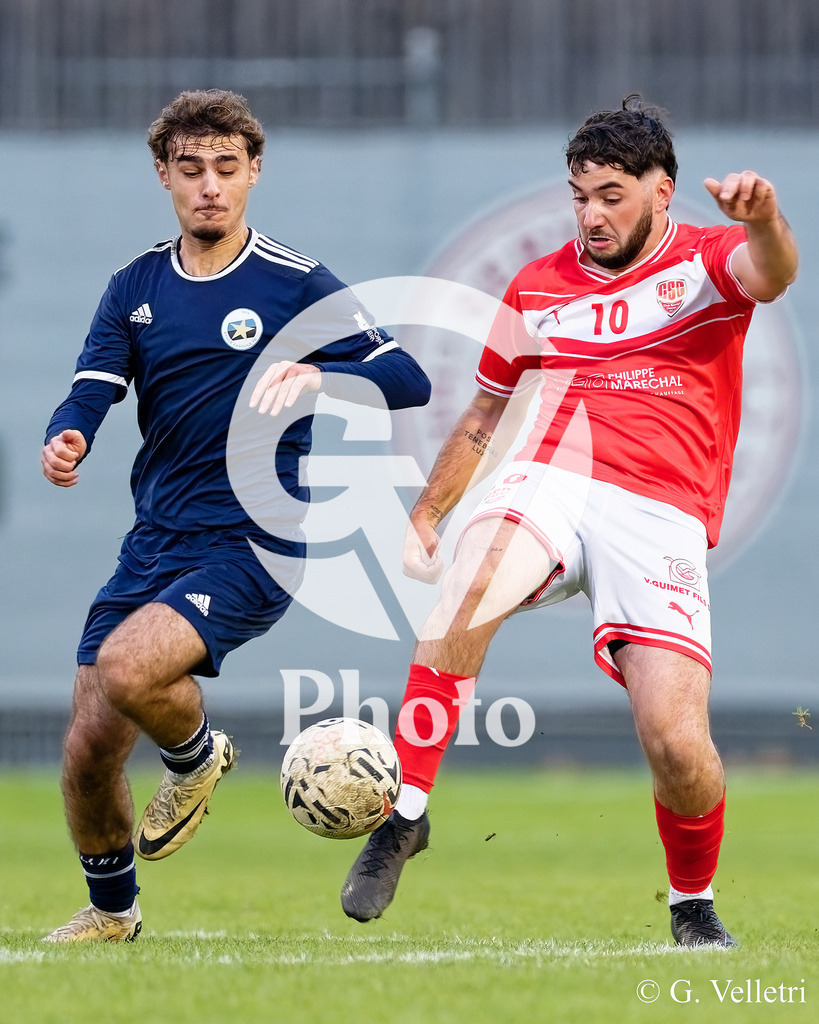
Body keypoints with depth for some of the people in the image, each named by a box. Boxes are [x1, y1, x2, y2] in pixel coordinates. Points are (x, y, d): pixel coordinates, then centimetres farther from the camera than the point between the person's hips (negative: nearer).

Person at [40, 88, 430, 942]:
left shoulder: (296, 287, -3)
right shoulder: (135, 288, 10)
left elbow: (409, 381, -8)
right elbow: (92, 391, -1)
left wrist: (320, 375, -28)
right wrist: (67, 440, -25)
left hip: (251, 546, -5)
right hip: (153, 544, 5)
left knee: (127, 667, -30)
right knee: (88, 746, 0)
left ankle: (196, 757, 3)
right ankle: (110, 907, 26)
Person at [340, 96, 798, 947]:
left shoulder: (703, 263, 7)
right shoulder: (538, 286, 19)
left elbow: (768, 275, -18)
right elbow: (484, 414, 31)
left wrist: (763, 221, -40)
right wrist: (425, 513, 28)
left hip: (661, 519, -2)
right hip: (550, 484, 2)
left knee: (677, 743, -17)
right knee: (473, 582, -34)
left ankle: (694, 907, 13)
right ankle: (405, 814, -28)